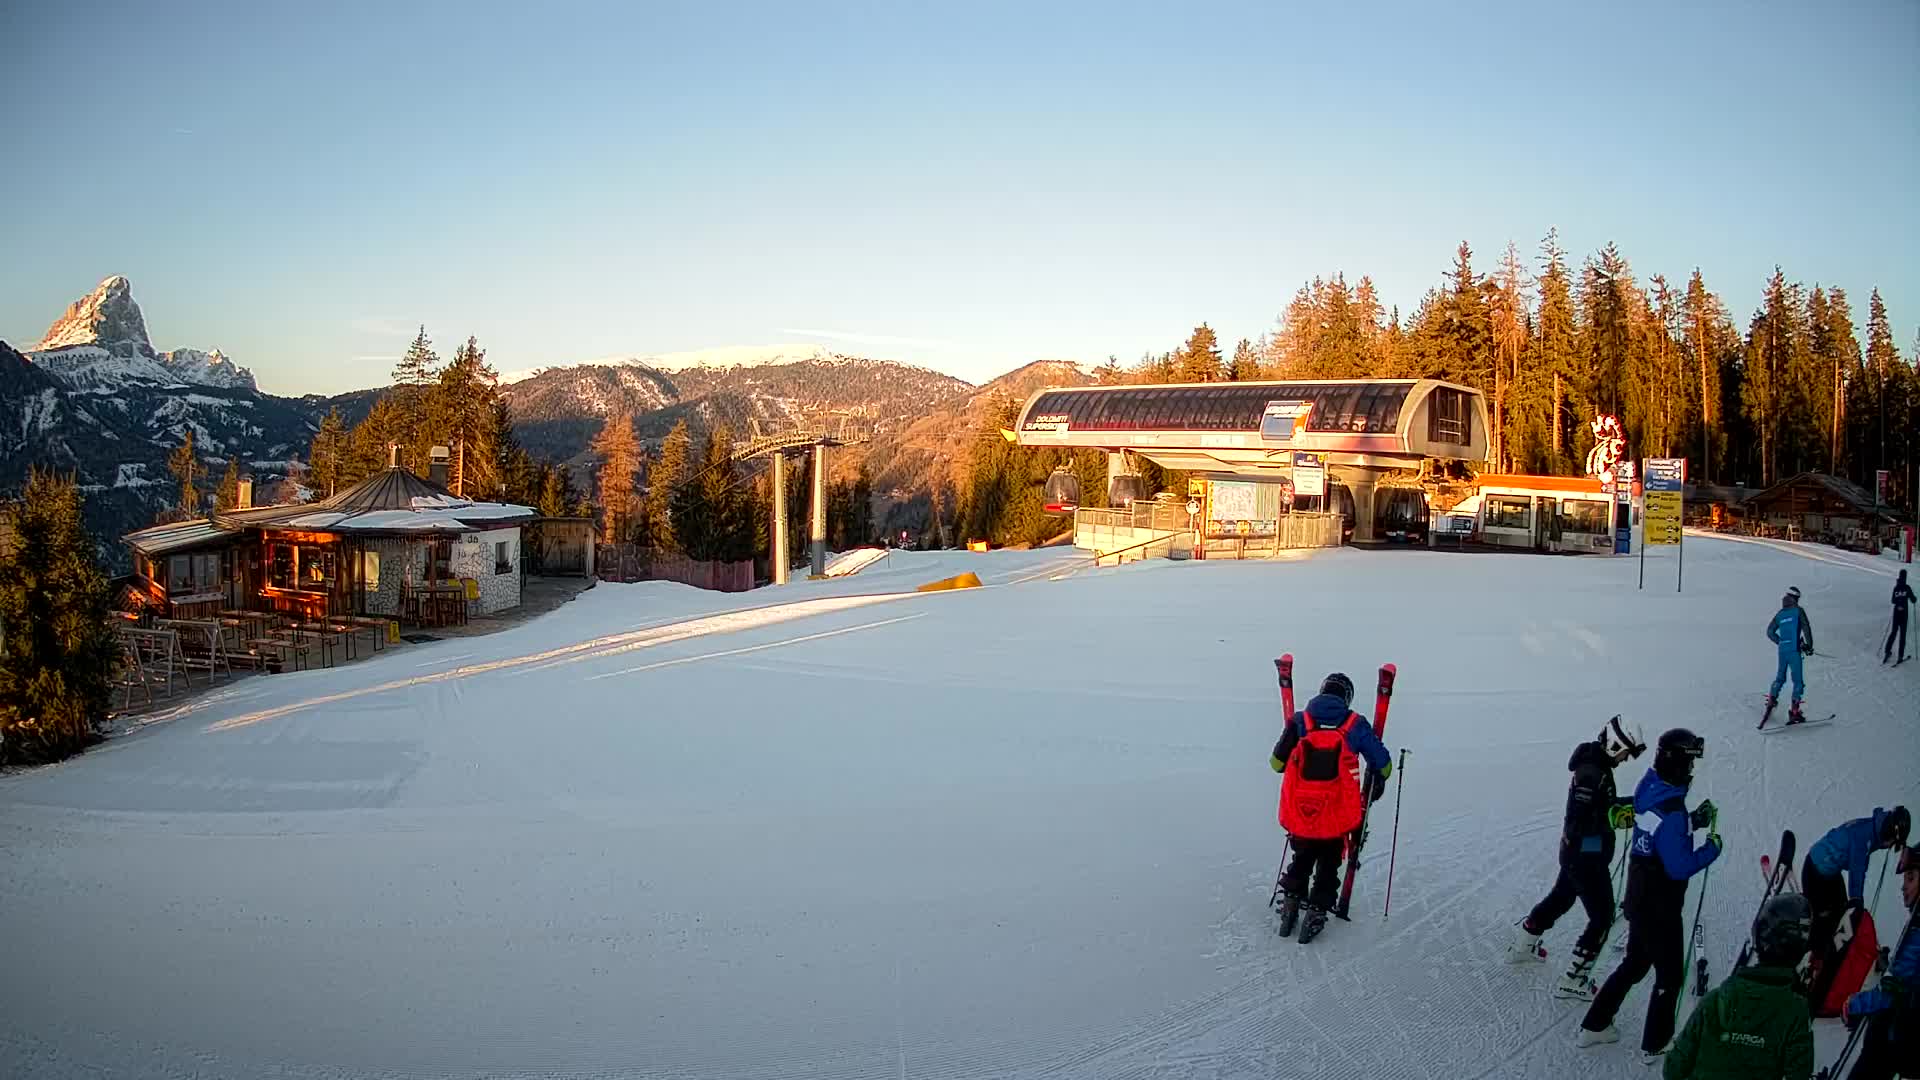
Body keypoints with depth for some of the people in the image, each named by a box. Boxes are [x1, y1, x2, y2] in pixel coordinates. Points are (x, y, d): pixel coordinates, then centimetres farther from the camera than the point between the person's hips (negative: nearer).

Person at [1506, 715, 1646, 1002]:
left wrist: (1630, 803, 6)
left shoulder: (1596, 765, 5)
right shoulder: (1591, 773, -26)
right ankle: (1573, 981, 7)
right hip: (1587, 857, -10)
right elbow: (1580, 822, -30)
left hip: (1575, 853, 10)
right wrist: (1619, 817, -30)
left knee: (1560, 898, 27)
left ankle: (1522, 946, 45)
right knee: (1602, 917, 0)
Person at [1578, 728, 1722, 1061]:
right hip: (1660, 908, -8)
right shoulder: (1671, 811, -28)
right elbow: (1680, 867, -26)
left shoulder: (1648, 789, -2)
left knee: (1635, 962, 24)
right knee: (1670, 975, 12)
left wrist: (1693, 821, 2)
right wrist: (1712, 847, -13)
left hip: (1638, 896, 8)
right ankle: (1655, 1045, 26)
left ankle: (1594, 1026, 30)